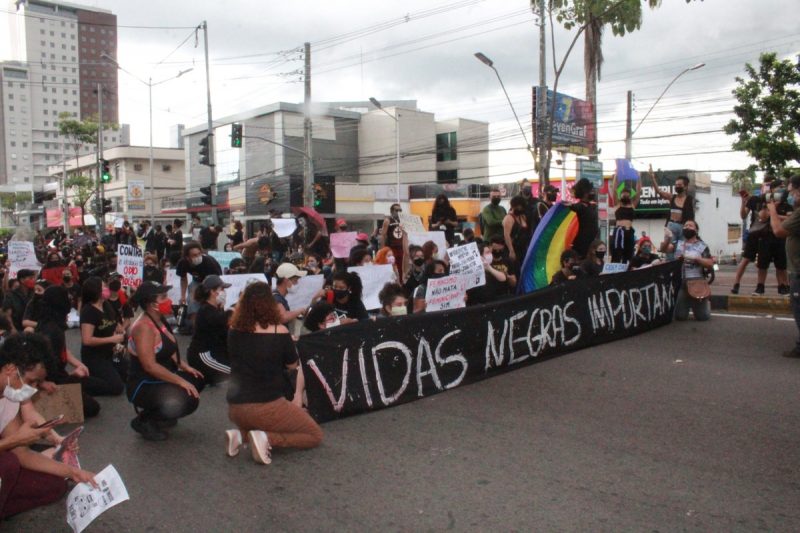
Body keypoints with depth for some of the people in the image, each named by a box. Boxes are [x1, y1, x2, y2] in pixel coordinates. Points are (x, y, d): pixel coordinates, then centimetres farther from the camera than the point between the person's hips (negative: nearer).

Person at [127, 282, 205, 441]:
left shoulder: (159, 320, 6)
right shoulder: (144, 327, -23)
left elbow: (169, 351, 20)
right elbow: (150, 366, -29)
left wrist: (184, 366, 6)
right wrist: (181, 381, -27)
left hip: (161, 381, 10)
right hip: (144, 386, -10)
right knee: (188, 401, -27)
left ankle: (156, 409, 16)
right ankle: (144, 420, -4)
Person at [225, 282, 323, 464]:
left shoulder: (234, 331, -4)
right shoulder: (280, 332, -14)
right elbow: (292, 365, 1)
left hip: (235, 409, 6)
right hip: (268, 407, -5)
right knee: (315, 435, 12)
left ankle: (240, 434, 7)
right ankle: (267, 438, -10)